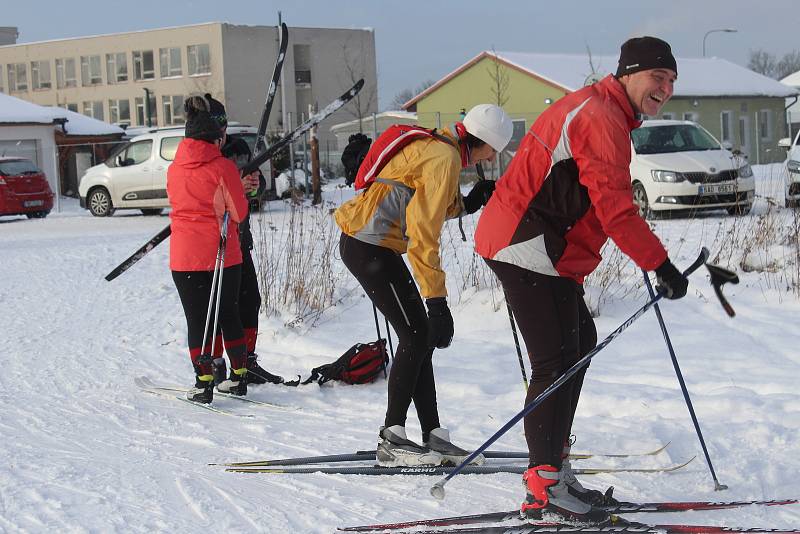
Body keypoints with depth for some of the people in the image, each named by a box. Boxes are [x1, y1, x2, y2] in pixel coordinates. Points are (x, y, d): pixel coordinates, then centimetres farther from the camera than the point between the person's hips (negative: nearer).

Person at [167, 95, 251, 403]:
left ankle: (204, 384, 3)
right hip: (223, 254, -1)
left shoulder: (174, 169, 3)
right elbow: (239, 212, -4)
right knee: (229, 316, 13)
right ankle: (238, 377, 18)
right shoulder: (223, 167, -8)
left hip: (184, 255, 1)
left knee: (196, 320, 5)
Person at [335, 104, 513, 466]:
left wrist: (466, 204, 5)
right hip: (370, 247, -10)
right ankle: (391, 440, -5)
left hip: (371, 244, 10)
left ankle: (433, 436, 11)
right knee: (416, 335, -8)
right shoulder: (445, 158, -17)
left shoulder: (435, 147, 13)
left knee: (421, 336, 9)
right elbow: (424, 234, -23)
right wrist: (436, 299, -25)